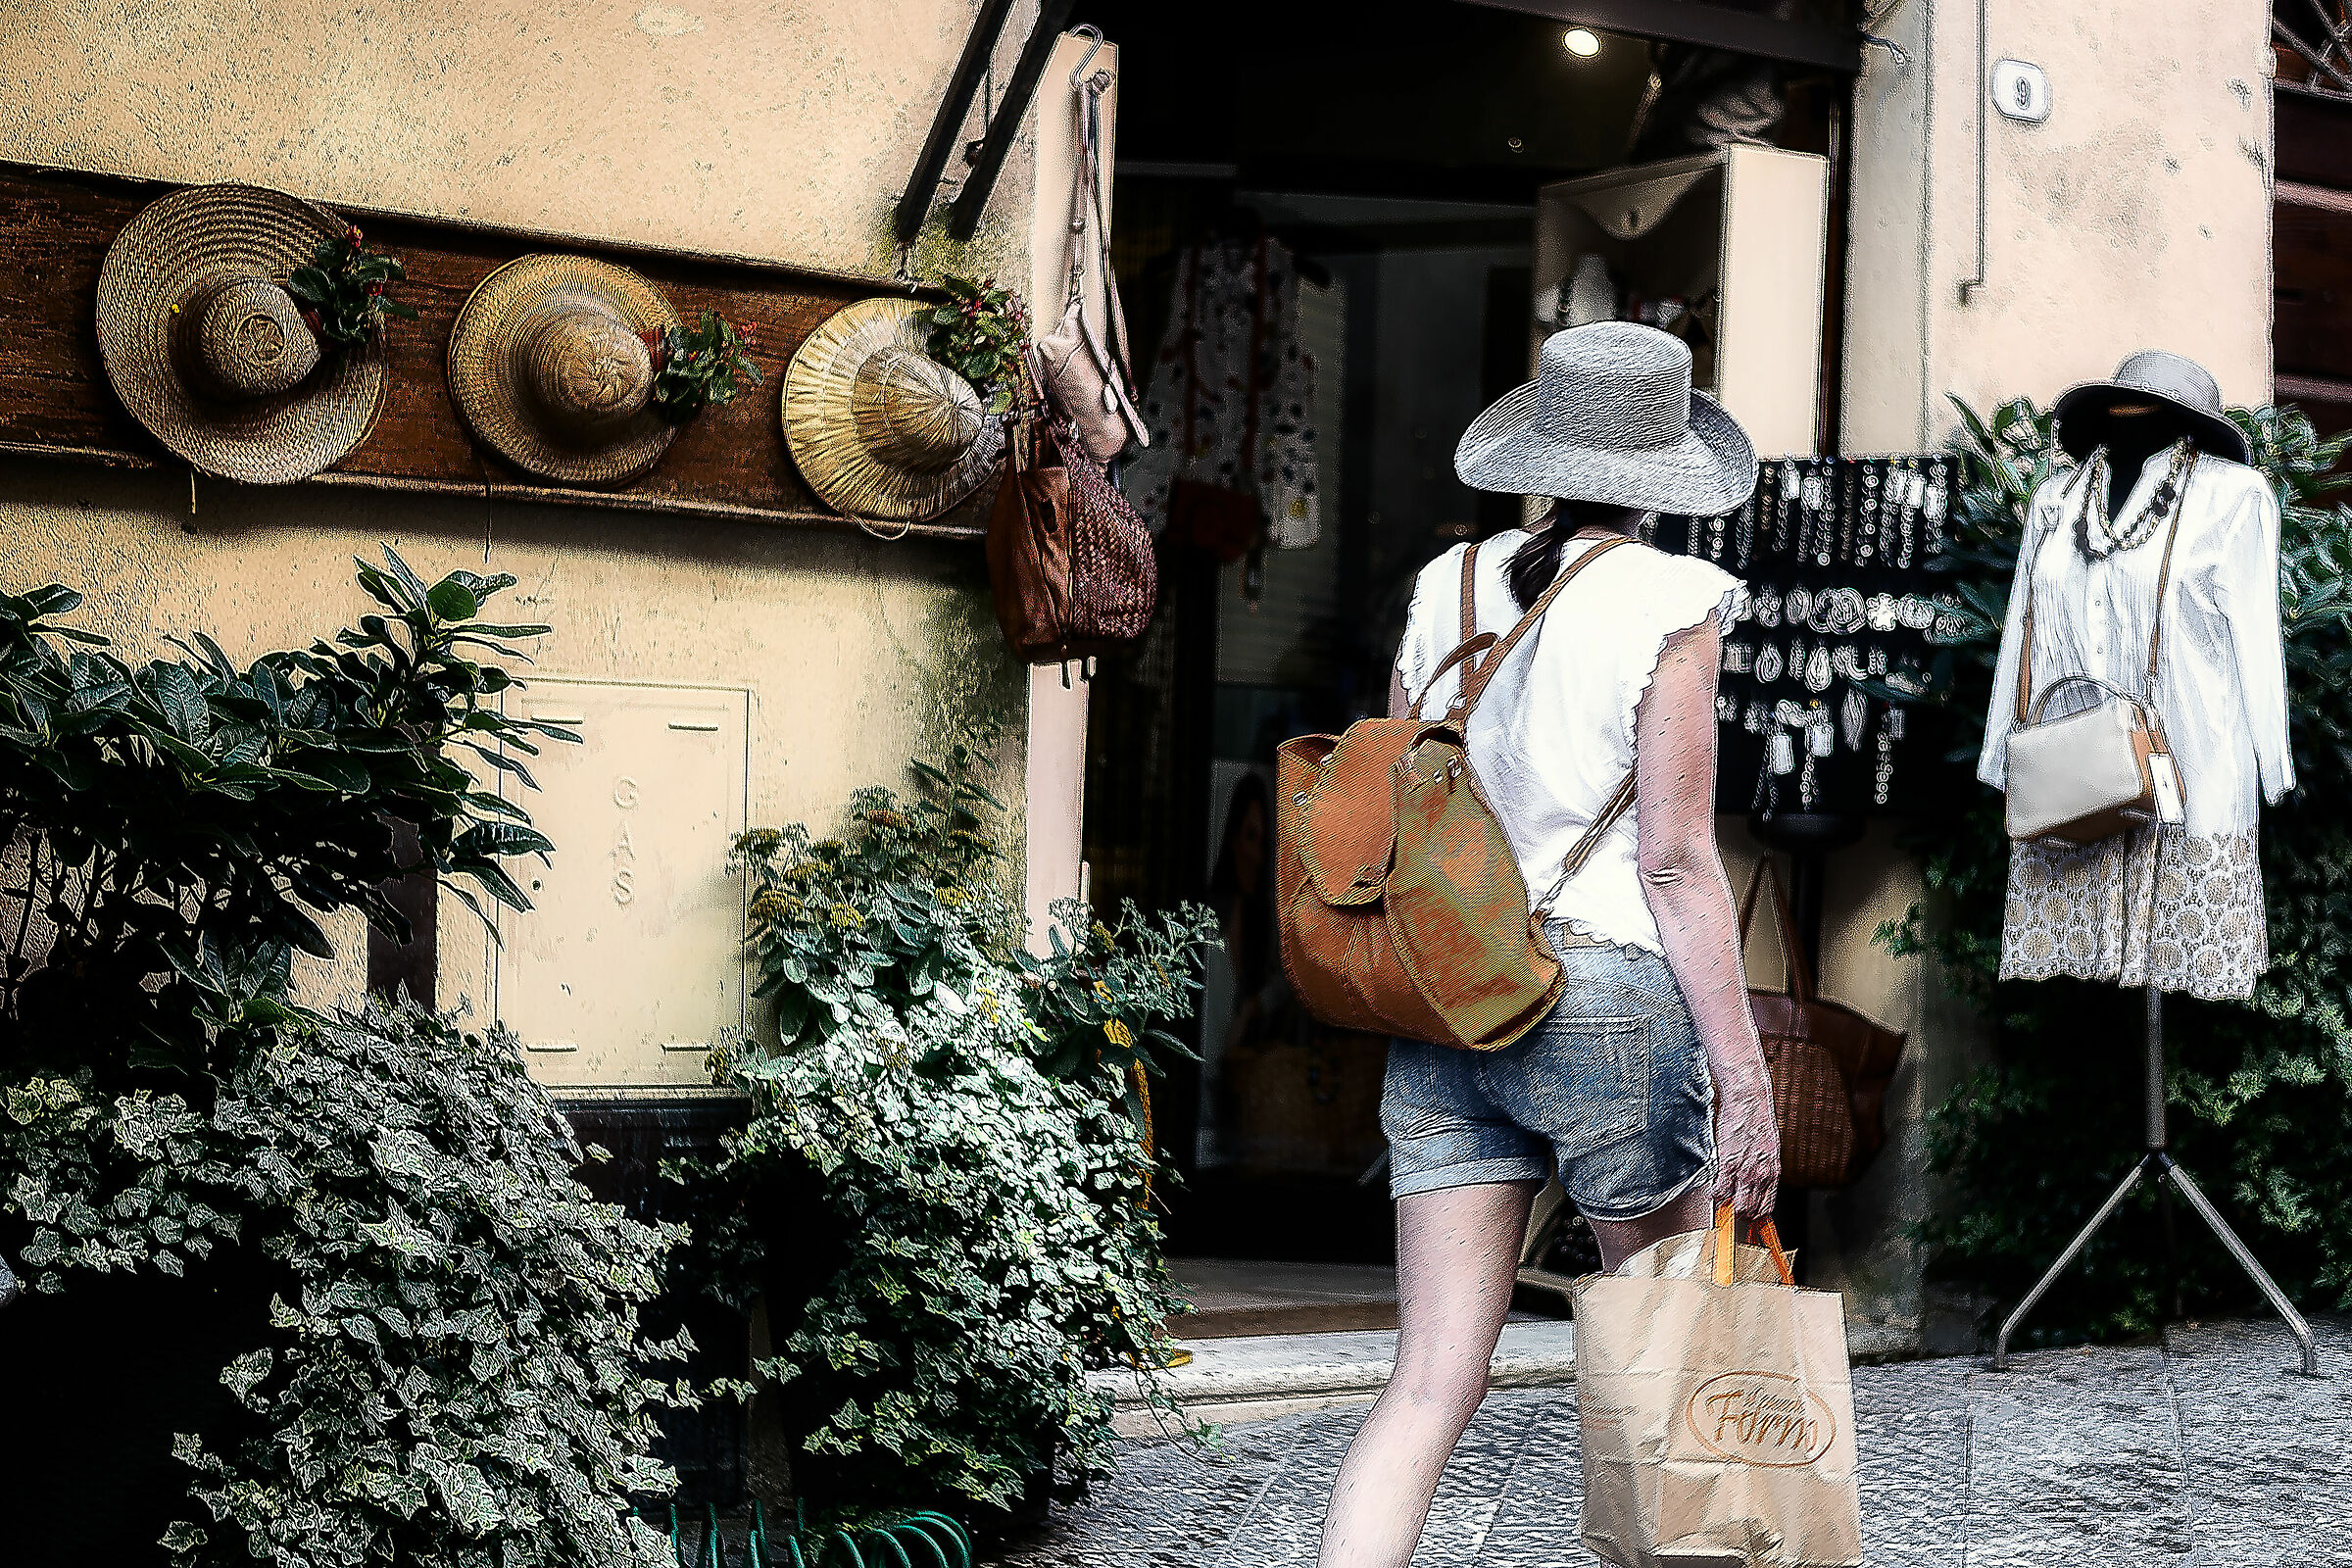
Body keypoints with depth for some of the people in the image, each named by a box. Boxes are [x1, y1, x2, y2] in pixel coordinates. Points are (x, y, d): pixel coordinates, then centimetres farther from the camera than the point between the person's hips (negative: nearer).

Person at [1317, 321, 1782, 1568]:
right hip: (1611, 998, -4)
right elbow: (1674, 860, -11)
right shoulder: (1669, 602, -7)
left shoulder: (1449, 586, 8)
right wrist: (1744, 1074, -8)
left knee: (1433, 1383, 2)